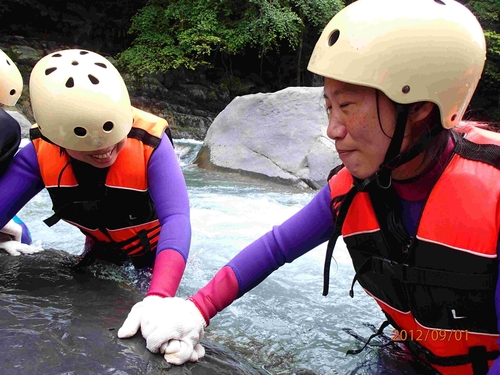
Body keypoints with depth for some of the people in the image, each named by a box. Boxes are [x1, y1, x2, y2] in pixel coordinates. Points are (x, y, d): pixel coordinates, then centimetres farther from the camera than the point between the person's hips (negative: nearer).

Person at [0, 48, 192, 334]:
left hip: (153, 245, -3)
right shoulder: (41, 152, -28)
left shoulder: (149, 143, -39)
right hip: (101, 245, 4)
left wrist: (159, 298, -64)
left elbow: (176, 219, -49)